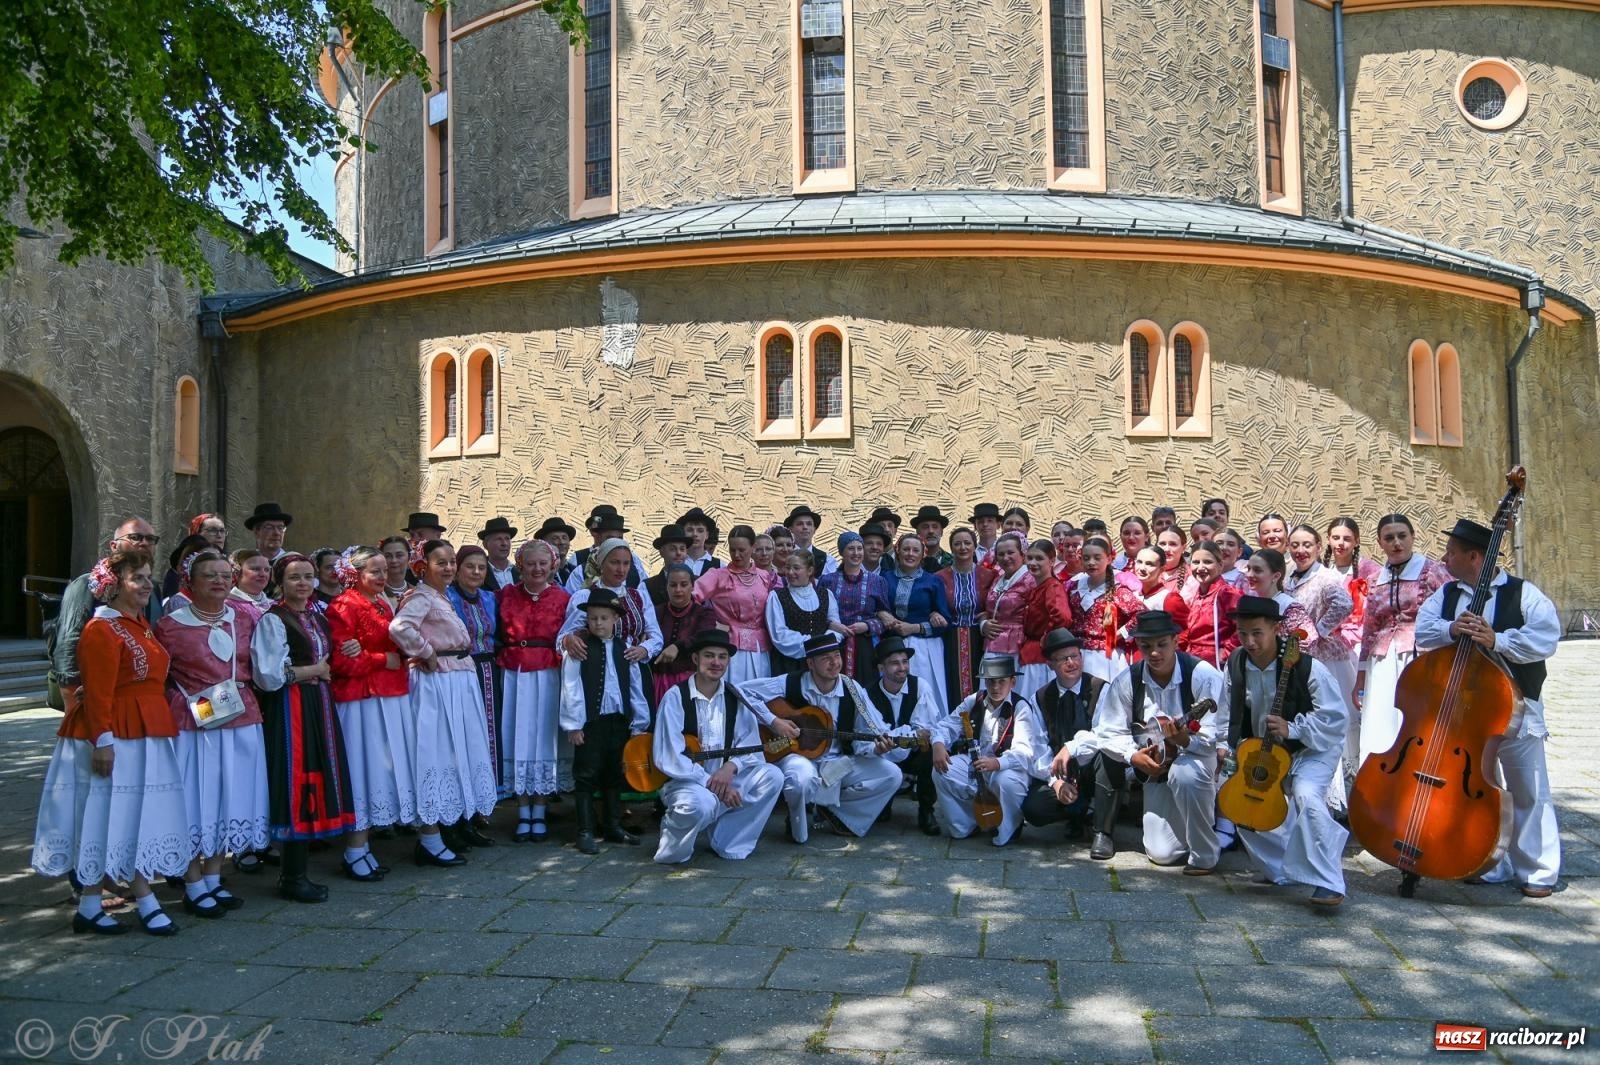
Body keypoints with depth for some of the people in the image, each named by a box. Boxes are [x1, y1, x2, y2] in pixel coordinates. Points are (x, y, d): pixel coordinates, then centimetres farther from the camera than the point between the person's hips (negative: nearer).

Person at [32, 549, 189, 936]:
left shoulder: (139, 623, 13)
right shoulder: (102, 630, -14)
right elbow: (97, 693, -19)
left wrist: (159, 725, 17)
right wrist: (103, 741, -22)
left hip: (147, 736, 9)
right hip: (115, 737, -9)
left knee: (138, 818, 12)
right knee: (108, 818, 0)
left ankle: (146, 902, 18)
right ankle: (89, 908, 14)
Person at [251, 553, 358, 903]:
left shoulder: (318, 617, 15)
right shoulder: (272, 620, -9)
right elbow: (268, 676, -17)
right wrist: (312, 670, -7)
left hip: (319, 705, 8)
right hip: (289, 708, -8)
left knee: (316, 784, 7)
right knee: (295, 785, -5)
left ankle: (298, 870, 17)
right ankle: (292, 877, 5)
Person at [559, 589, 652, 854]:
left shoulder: (624, 647, 6)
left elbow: (635, 685, 8)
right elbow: (570, 687, -9)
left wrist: (640, 720, 7)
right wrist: (573, 723, -12)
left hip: (619, 719, 4)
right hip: (590, 720, -4)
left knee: (614, 774, 15)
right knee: (587, 775, 1)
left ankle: (614, 826, 27)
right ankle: (585, 832, 9)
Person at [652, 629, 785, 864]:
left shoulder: (735, 697, 3)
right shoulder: (676, 697, -12)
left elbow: (750, 745, -1)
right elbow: (667, 756, -18)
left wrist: (731, 766, -23)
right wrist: (712, 783, -22)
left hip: (726, 777, 6)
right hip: (686, 782, -5)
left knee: (772, 775, -15)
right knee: (700, 803, -38)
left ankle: (728, 843, -3)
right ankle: (672, 848, -3)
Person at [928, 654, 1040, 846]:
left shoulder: (1021, 708, -15)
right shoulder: (974, 701, 1)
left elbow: (1024, 752, -27)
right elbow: (947, 725, 1)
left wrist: (997, 763, -47)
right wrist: (938, 743, -24)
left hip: (1008, 768, -5)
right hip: (974, 764, 5)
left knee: (1007, 781, -38)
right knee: (941, 771, -20)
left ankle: (1006, 832, -6)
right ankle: (963, 827, 3)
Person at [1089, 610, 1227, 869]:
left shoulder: (1202, 675, -18)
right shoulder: (1126, 680, -9)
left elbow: (1220, 734, -21)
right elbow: (1108, 732, -7)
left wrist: (1186, 740, -41)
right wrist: (1133, 755, -25)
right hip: (1154, 765, 3)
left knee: (1185, 772, -39)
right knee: (1162, 854, -12)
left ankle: (1204, 855, -17)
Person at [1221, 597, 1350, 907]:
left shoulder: (1306, 667, -23)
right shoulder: (1236, 665, -7)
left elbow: (1337, 717, -22)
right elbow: (1229, 714, 5)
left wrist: (1291, 729, -31)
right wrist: (1228, 745, -10)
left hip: (1313, 749, -6)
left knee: (1306, 797, -31)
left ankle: (1328, 883, -21)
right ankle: (1280, 868, 24)